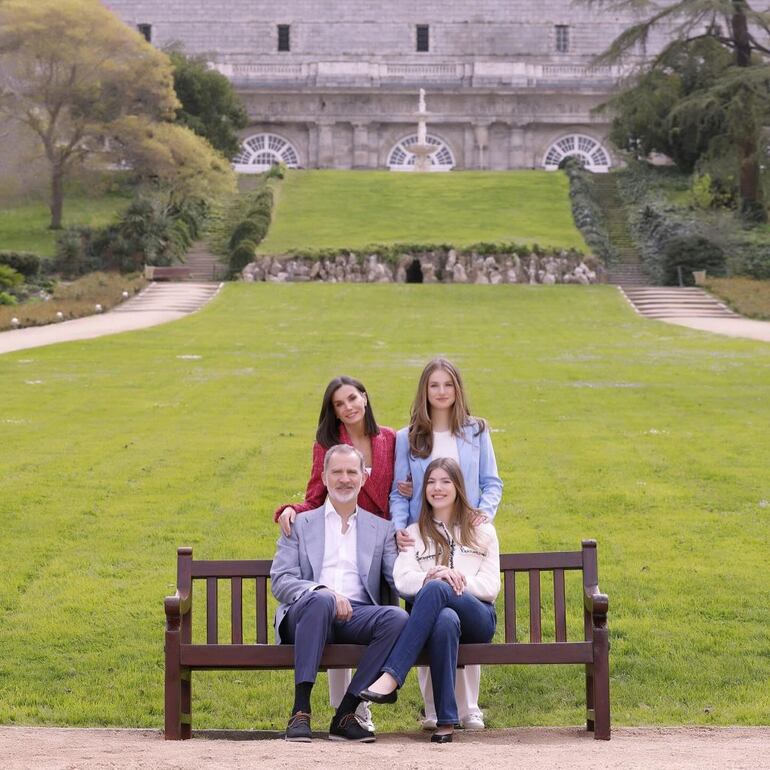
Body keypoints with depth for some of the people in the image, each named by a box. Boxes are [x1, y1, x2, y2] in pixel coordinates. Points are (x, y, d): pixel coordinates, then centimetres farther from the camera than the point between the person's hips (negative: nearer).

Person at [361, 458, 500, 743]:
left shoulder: (482, 531, 20)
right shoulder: (414, 533, 22)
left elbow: (491, 587, 8)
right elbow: (402, 581, 5)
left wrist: (450, 580, -10)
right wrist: (433, 575, -17)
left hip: (478, 618, 0)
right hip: (436, 614, 1)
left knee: (436, 589, -36)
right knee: (445, 620, -40)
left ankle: (390, 677, -44)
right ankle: (446, 720, -40)